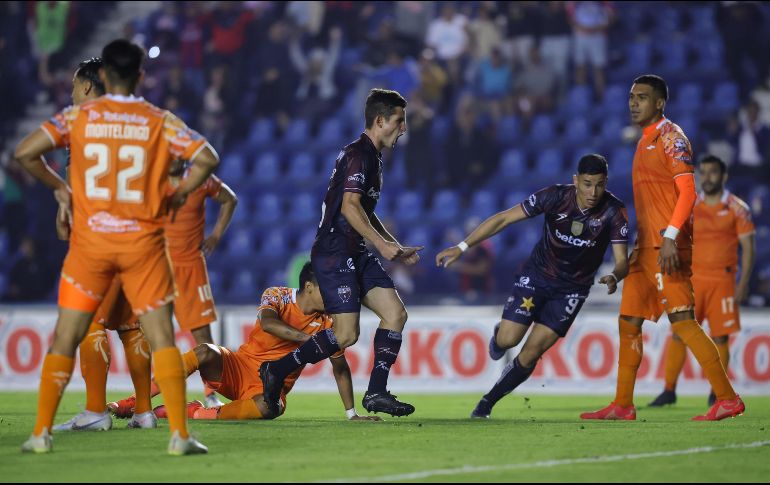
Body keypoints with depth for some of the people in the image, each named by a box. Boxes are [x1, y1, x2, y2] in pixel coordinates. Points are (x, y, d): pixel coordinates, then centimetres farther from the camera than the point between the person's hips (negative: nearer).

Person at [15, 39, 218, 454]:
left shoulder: (78, 117, 0)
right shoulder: (160, 122, 0)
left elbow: (24, 153, -7)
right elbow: (207, 159, -9)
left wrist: (57, 186, 8)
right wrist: (179, 194, 5)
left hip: (89, 240, 1)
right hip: (143, 241, -1)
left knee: (65, 338, 9)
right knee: (161, 337, 0)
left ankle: (41, 433, 7)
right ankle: (179, 435, -8)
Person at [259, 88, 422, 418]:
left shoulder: (372, 156, 20)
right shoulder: (360, 154, -12)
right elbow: (349, 206, -22)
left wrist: (397, 249, 26)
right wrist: (381, 244, -25)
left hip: (355, 254, 10)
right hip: (335, 252, -10)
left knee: (395, 313, -1)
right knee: (346, 334, -13)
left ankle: (376, 392, 1)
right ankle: (276, 371, 0)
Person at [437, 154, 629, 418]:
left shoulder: (614, 211, -21)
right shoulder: (554, 197, -22)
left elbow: (622, 260, -20)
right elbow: (503, 219, -16)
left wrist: (613, 277, -46)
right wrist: (461, 247, -21)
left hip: (572, 289, 0)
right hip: (537, 274, 0)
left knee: (531, 354, -6)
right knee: (507, 340, -13)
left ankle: (487, 402, 15)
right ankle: (498, 334, 27)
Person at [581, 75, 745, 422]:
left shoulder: (671, 137, -9)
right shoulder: (645, 140, 19)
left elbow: (687, 192, -17)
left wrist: (670, 237, -25)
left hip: (666, 247, -10)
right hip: (646, 247, 10)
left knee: (681, 321, -14)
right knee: (628, 323, 10)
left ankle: (727, 398, -13)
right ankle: (622, 406, 15)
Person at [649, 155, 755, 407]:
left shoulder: (737, 208, 0)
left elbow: (748, 247, -1)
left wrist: (743, 284, -8)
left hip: (723, 281, -2)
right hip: (692, 279, 2)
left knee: (720, 338, -2)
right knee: (678, 334, -5)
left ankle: (716, 394, 8)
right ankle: (669, 390, 0)